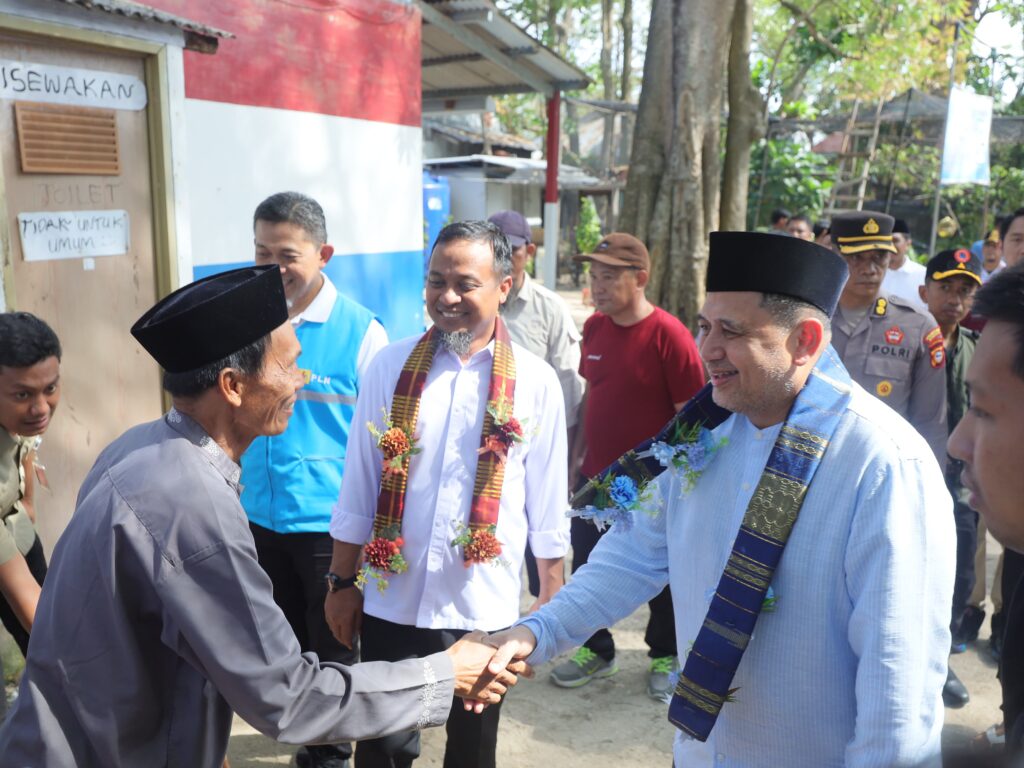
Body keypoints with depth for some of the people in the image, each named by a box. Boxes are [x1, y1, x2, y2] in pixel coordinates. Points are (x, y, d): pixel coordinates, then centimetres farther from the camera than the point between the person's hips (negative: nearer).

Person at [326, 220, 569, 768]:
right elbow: (358, 487, 0)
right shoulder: (390, 366, -4)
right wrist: (343, 583, 4)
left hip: (484, 608, 0)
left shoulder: (534, 381, -7)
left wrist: (551, 600, 3)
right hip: (390, 602, 1)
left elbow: (547, 502, -1)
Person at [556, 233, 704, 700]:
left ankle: (665, 656, 36)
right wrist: (577, 453, 11)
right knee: (587, 568, 16)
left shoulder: (668, 335, -18)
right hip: (596, 477, 6)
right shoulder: (594, 328, 1)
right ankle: (597, 651, 38)